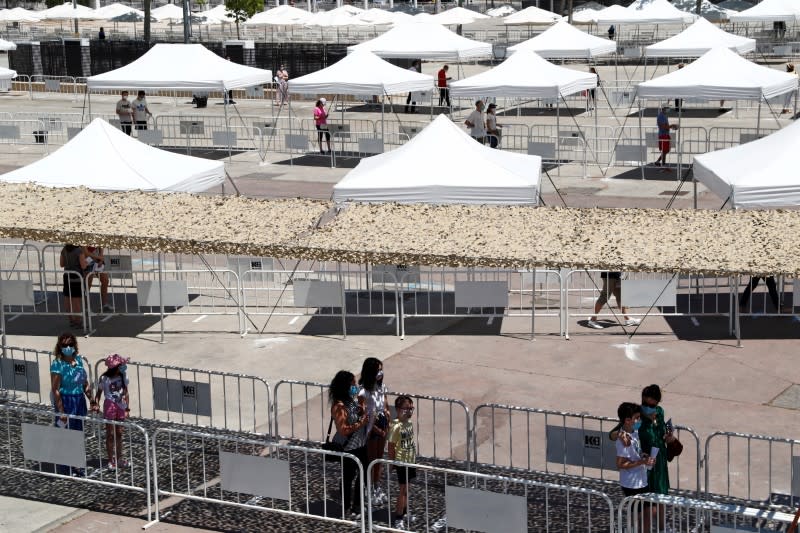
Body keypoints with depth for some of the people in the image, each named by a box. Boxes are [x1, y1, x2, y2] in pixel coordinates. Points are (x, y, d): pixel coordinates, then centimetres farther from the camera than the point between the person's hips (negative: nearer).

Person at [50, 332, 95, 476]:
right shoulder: (57, 364, -15)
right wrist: (61, 411, -19)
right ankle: (64, 469, 12)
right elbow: (55, 390, -17)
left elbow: (85, 383, 14)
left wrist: (92, 401, 10)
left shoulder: (78, 360, 5)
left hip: (79, 401, 7)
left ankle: (73, 466, 28)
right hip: (65, 402, -7)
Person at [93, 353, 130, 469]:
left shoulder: (123, 377, -1)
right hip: (110, 406, -4)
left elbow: (126, 394, 3)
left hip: (120, 406, 4)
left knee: (119, 433, 13)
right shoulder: (104, 379, -13)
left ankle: (119, 458, 23)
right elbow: (99, 393, -6)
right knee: (110, 434, 3)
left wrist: (127, 409, 0)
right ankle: (111, 460, 11)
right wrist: (95, 404, -21)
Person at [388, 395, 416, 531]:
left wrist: (414, 457, 17)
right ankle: (398, 518, 6)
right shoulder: (396, 426, -22)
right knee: (403, 490, -3)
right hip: (402, 462, -8)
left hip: (410, 460, 8)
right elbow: (391, 446, -18)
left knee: (406, 488, 19)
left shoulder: (409, 423, 3)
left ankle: (404, 512, 32)